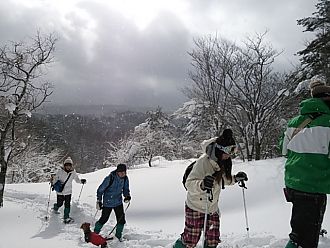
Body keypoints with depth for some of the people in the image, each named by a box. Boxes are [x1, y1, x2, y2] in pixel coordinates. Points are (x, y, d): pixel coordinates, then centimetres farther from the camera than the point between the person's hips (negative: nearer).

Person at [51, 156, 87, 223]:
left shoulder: (73, 172, -6)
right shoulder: (60, 171, -12)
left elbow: (77, 179, 5)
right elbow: (56, 178, -2)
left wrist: (81, 181, -13)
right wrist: (53, 182, -20)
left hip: (68, 191, 1)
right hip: (60, 191, -1)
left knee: (67, 204, -4)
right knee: (59, 204, 10)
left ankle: (66, 217, 10)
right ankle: (55, 208, 45)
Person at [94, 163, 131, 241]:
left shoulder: (125, 179, -7)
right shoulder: (110, 178, -23)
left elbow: (125, 189, 7)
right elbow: (100, 189, -13)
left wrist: (127, 196, -13)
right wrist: (99, 201, -11)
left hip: (118, 202, 4)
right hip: (108, 202, -4)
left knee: (121, 219, 1)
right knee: (104, 218, 3)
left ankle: (118, 235, 25)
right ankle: (95, 232, 29)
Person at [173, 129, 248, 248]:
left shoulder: (222, 162, -1)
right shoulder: (203, 161, -25)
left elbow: (224, 180, 17)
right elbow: (189, 183, -29)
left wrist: (236, 178, -1)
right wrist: (202, 184, -49)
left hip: (212, 208, 7)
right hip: (195, 207, -6)